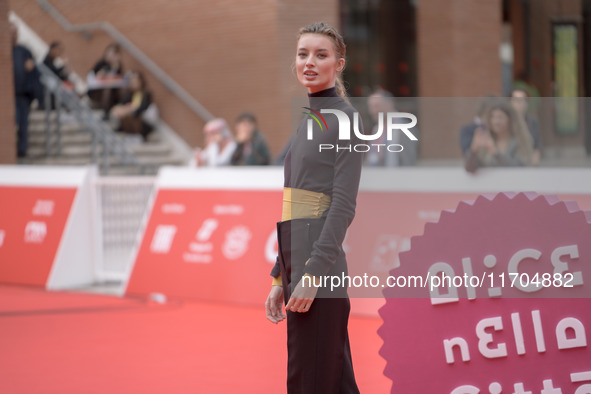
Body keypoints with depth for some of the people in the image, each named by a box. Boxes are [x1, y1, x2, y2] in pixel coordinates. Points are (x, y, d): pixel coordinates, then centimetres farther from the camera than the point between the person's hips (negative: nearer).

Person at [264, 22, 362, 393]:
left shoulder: (345, 118, -7)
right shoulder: (305, 119, 18)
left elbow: (344, 205, -15)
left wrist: (314, 273, -21)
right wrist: (280, 278, 17)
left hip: (320, 265, -8)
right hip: (297, 264, 8)